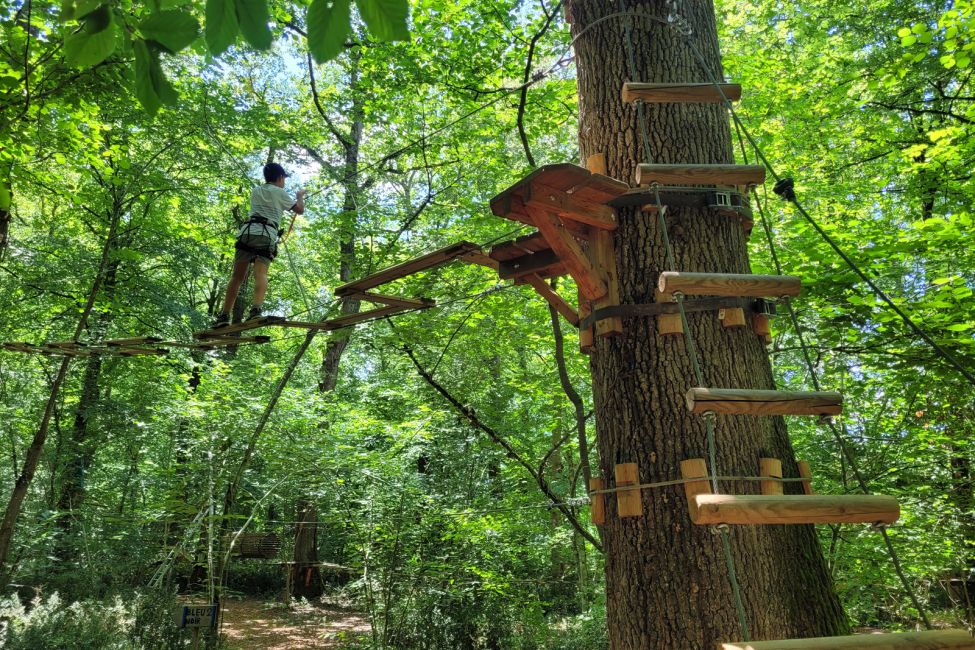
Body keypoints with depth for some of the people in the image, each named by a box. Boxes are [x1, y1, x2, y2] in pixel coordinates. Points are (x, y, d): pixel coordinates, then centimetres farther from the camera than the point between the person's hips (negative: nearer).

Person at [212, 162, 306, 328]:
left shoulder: (255, 191, 28)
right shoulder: (280, 193, 14)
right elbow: (300, 210, 23)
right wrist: (300, 196, 44)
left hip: (248, 231, 4)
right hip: (267, 234, -3)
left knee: (237, 276, 3)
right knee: (261, 273, -20)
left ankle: (224, 315, -4)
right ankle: (256, 308, -43)